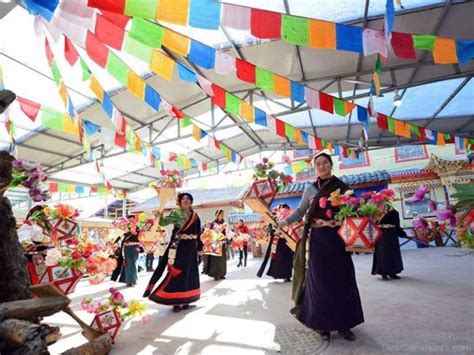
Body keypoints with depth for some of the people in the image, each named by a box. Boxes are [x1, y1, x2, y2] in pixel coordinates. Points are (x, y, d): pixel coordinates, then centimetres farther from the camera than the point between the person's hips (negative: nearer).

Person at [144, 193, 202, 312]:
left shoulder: (195, 216, 8)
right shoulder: (176, 213, -1)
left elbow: (198, 233, 11)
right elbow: (163, 222, -15)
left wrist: (199, 248, 13)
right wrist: (160, 216, -35)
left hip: (190, 247, 4)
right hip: (178, 246, -4)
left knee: (188, 272, 10)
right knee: (176, 271, -4)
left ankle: (184, 300, 23)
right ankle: (176, 301, 5)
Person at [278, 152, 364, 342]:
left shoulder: (342, 186, 7)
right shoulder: (311, 188, 5)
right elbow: (300, 211, 3)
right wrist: (284, 222, -8)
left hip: (338, 237, 1)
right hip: (318, 238, -1)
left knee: (343, 279, 5)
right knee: (320, 281, 4)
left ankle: (343, 323, 21)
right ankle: (323, 324, 17)